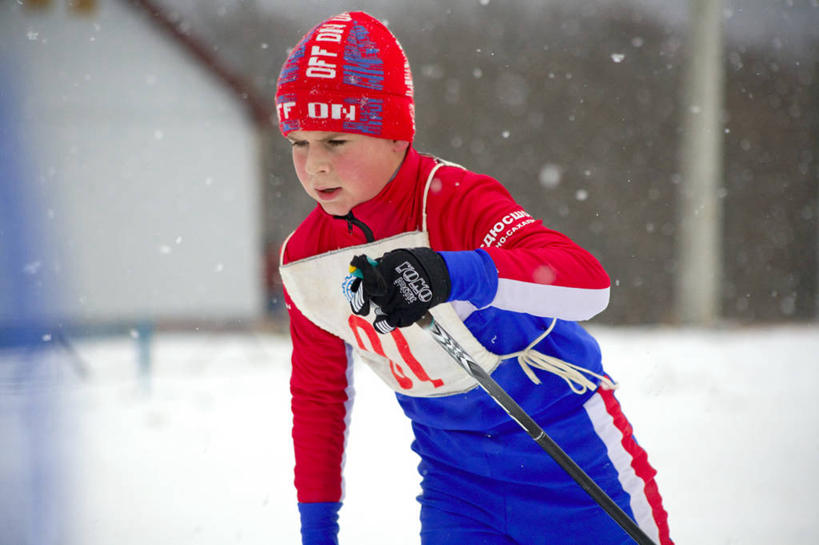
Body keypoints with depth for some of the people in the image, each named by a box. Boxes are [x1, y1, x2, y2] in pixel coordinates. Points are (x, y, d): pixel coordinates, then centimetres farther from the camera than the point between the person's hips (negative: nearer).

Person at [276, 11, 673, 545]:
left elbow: (588, 281, -41)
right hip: (453, 473, 5)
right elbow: (317, 394, 10)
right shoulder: (305, 261, -5)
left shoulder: (456, 201, -24)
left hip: (569, 454, -4)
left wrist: (453, 275, -56)